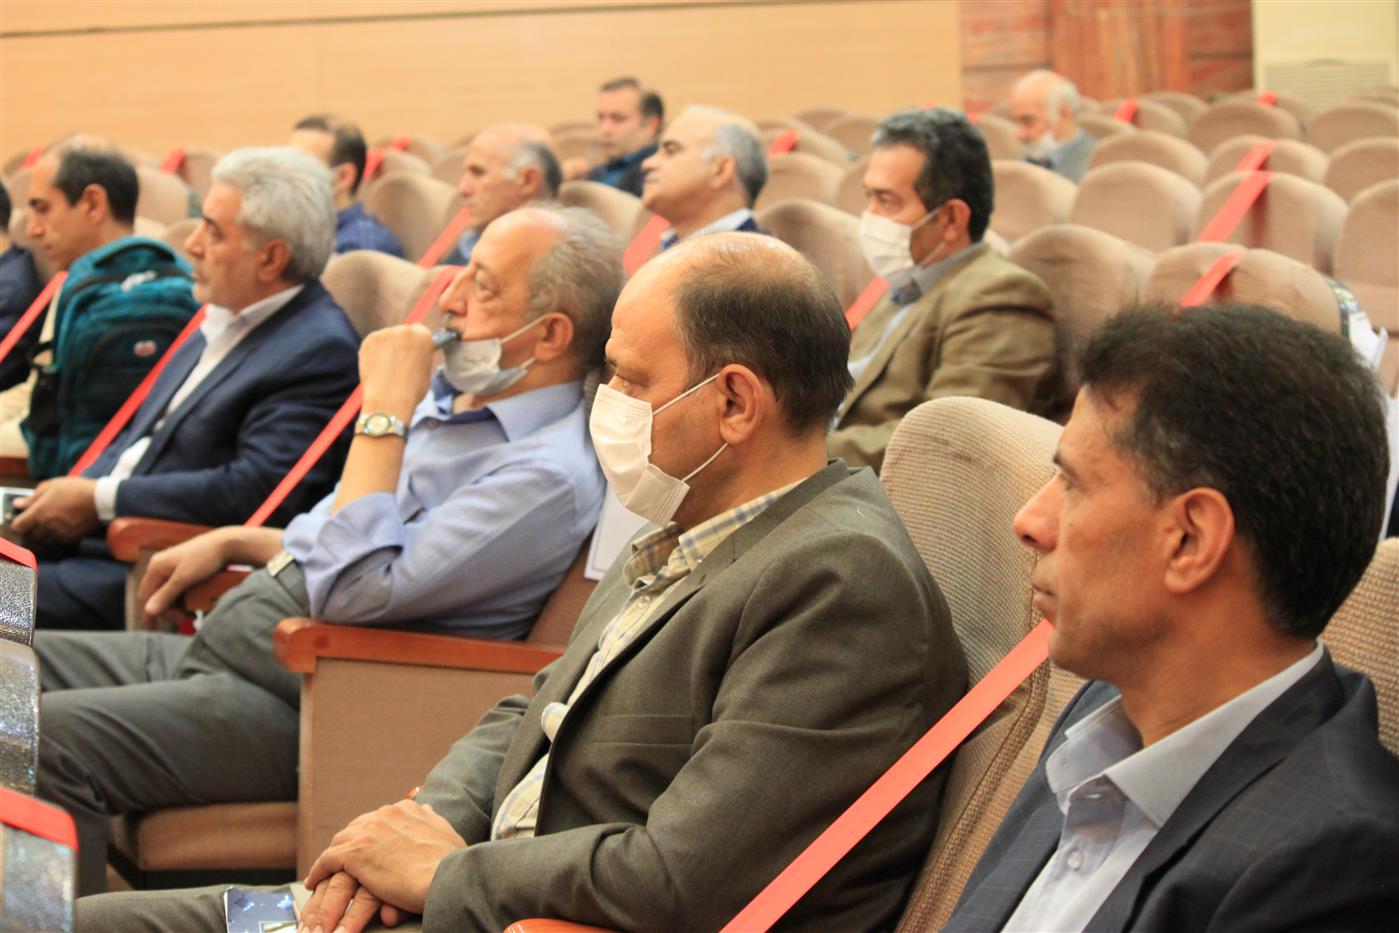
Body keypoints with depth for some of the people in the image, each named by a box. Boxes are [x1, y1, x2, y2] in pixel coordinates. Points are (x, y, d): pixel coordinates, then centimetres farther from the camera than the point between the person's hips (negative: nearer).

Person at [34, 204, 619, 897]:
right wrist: (231, 543, 16)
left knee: (46, 741, -24)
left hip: (299, 704, -10)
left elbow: (356, 591, -25)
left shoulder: (549, 474, -18)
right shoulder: (449, 396, 13)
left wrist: (383, 414, -20)